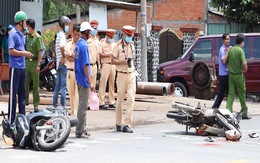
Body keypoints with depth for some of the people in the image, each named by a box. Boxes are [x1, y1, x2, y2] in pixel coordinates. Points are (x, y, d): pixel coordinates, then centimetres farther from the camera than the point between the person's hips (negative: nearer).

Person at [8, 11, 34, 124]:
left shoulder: (22, 34, 14)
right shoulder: (13, 34, -11)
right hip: (15, 67, -8)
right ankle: (11, 120, -2)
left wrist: (26, 53, 6)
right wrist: (24, 53, -14)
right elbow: (11, 51, -17)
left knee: (22, 93, 13)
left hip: (22, 67, 8)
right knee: (13, 94, -5)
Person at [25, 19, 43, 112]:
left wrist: (38, 65, -16)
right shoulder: (26, 36, 9)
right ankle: (25, 101, 20)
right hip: (27, 62, 6)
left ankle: (36, 104, 6)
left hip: (34, 62, -6)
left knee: (35, 84, 0)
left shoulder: (37, 37, -8)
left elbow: (40, 52, -11)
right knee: (25, 83, 9)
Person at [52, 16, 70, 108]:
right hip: (63, 63, -10)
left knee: (58, 86, 13)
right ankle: (63, 107, -6)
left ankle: (54, 106, 17)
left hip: (59, 63, 10)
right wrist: (64, 57, -19)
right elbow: (61, 46, -32)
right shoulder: (62, 35, -13)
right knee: (63, 86, -7)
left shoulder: (59, 34, 17)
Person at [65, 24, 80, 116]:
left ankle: (76, 113, -11)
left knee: (78, 93, -9)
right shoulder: (69, 44, 9)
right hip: (70, 71, 4)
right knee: (71, 93, 11)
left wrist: (71, 55, -10)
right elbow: (68, 57, -4)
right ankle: (72, 112, 21)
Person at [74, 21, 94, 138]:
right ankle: (80, 131, -1)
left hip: (79, 79, 10)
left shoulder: (78, 43, 11)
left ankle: (81, 129, 20)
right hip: (84, 80, -10)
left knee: (82, 105, 15)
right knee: (83, 106, -4)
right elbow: (85, 65, -20)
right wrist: (90, 82, -19)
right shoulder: (84, 45, -17)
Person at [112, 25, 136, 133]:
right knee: (120, 99, 3)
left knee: (131, 99, -8)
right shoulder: (118, 45, -3)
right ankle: (118, 123, 17)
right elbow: (113, 60, -6)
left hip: (131, 75, 4)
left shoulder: (132, 45, 13)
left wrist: (131, 62, 8)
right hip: (121, 74, -4)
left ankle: (127, 124, -10)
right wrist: (123, 61, -19)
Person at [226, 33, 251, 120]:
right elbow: (244, 63, -23)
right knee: (242, 95, 5)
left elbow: (227, 62, 12)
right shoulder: (240, 50, -14)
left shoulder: (231, 50, 6)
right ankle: (244, 113, 13)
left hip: (231, 75, 5)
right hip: (239, 75, -5)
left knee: (231, 94, 5)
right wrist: (244, 70, -4)